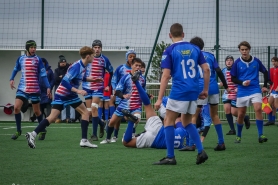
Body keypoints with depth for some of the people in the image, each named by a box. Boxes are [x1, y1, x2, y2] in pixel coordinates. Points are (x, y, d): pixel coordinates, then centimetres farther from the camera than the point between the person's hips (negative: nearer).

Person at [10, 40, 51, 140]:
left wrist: (48, 87, -13)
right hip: (22, 88, 2)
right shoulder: (20, 59, 5)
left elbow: (43, 74, -6)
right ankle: (18, 131, 2)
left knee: (36, 111, 6)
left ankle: (42, 130, 26)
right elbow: (16, 69, 22)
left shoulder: (38, 59, -4)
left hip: (35, 89, -2)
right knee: (16, 107, -11)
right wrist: (12, 79, 7)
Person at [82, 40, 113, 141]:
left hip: (98, 88, -3)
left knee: (94, 108, -19)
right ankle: (101, 124, 33)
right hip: (87, 87, 3)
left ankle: (94, 134, -16)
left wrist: (108, 85, 9)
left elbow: (111, 72, 11)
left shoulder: (104, 59, -2)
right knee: (89, 111, 4)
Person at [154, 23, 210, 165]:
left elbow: (166, 75, -9)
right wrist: (205, 90, 15)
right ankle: (201, 151, 7)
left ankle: (170, 157, 1)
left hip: (179, 91, -5)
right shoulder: (194, 49, 10)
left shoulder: (169, 51, -4)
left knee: (168, 121, 5)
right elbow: (206, 69, 6)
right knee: (186, 122, 20)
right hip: (193, 92, 5)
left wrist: (160, 99, -9)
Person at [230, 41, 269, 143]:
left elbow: (265, 72, 14)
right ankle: (238, 136, 23)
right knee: (240, 115, 5)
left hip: (255, 90, -1)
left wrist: (265, 86, 6)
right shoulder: (237, 63, -2)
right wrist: (242, 82, -16)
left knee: (258, 109, -21)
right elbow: (233, 78, 2)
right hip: (242, 92, 1)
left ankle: (261, 135, -19)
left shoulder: (256, 61, 0)